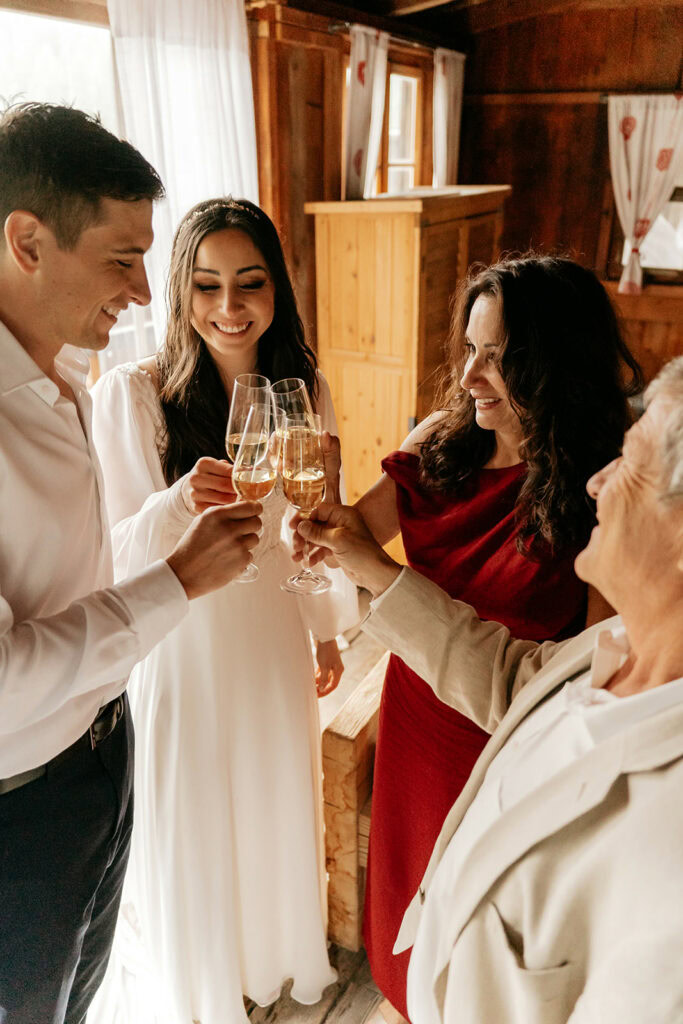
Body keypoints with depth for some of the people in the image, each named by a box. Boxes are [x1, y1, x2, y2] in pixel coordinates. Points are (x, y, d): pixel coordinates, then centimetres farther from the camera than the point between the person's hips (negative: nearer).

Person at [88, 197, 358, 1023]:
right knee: (190, 813, 16)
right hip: (181, 640, -3)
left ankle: (276, 954, 54)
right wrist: (183, 502, -37)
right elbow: (118, 550, -16)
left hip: (274, 630, 4)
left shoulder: (304, 391, -5)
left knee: (276, 799, 22)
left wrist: (326, 631, 12)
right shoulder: (131, 394, -18)